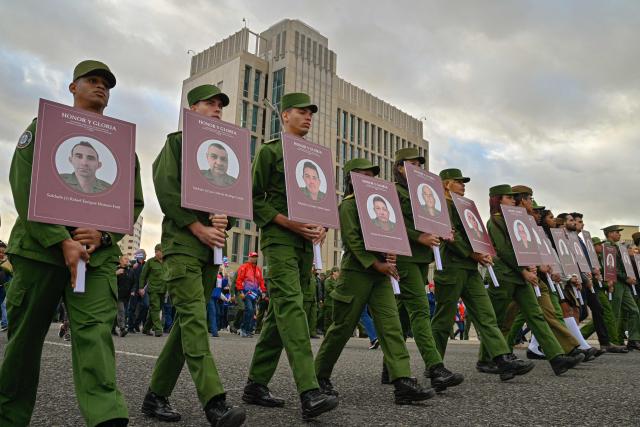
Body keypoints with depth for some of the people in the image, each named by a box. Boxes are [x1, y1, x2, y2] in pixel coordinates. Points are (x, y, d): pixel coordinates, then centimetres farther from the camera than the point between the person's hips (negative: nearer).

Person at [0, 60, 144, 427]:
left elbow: (134, 202, 10)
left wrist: (103, 234, -9)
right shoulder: (44, 126, 9)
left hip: (98, 254, 1)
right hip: (39, 247, 0)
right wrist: (62, 242, -14)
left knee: (95, 330, -14)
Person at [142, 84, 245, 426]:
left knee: (187, 321, 6)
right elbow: (166, 190, -7)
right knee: (194, 318, -15)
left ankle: (156, 396, 17)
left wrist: (224, 221, -6)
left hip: (211, 247, 6)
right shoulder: (176, 142, 5)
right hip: (182, 243, -6)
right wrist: (199, 228, -13)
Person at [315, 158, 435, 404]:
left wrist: (390, 254, -2)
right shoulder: (348, 205, -4)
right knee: (343, 327, 2)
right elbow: (353, 240, -14)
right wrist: (377, 264, -19)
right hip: (356, 272, -7)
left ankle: (403, 383, -10)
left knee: (392, 325, -5)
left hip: (379, 274, 7)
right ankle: (320, 375, 20)